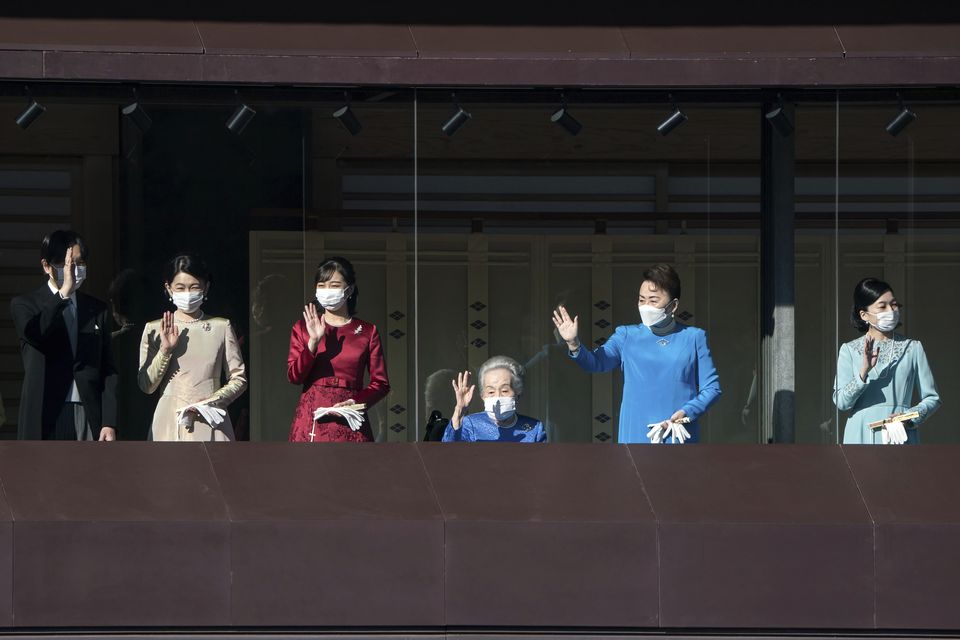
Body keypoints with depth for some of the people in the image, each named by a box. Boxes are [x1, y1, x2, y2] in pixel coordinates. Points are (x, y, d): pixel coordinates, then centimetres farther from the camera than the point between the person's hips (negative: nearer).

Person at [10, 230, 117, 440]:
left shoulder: (97, 310, 14)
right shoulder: (25, 305, 5)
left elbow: (108, 370, 10)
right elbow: (33, 333, -19)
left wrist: (109, 422, 1)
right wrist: (63, 293, -19)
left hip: (88, 416, 2)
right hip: (45, 419, -2)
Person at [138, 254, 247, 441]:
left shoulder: (221, 327, 7)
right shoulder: (155, 330, 8)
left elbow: (239, 379, 9)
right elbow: (146, 385, 4)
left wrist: (213, 401, -7)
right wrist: (165, 351, -8)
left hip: (210, 425, 0)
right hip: (170, 424, 0)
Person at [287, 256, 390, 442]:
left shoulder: (367, 331, 9)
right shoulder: (303, 328, 13)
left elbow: (381, 383, 7)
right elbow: (294, 376, 2)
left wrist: (357, 402, -11)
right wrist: (313, 342, -10)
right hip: (311, 419, 1)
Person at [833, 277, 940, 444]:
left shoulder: (913, 348, 9)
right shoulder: (849, 350, 8)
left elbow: (932, 398, 10)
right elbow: (841, 402, -1)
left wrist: (910, 417, -8)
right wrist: (863, 372, -16)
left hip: (900, 437, 0)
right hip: (861, 437, 0)